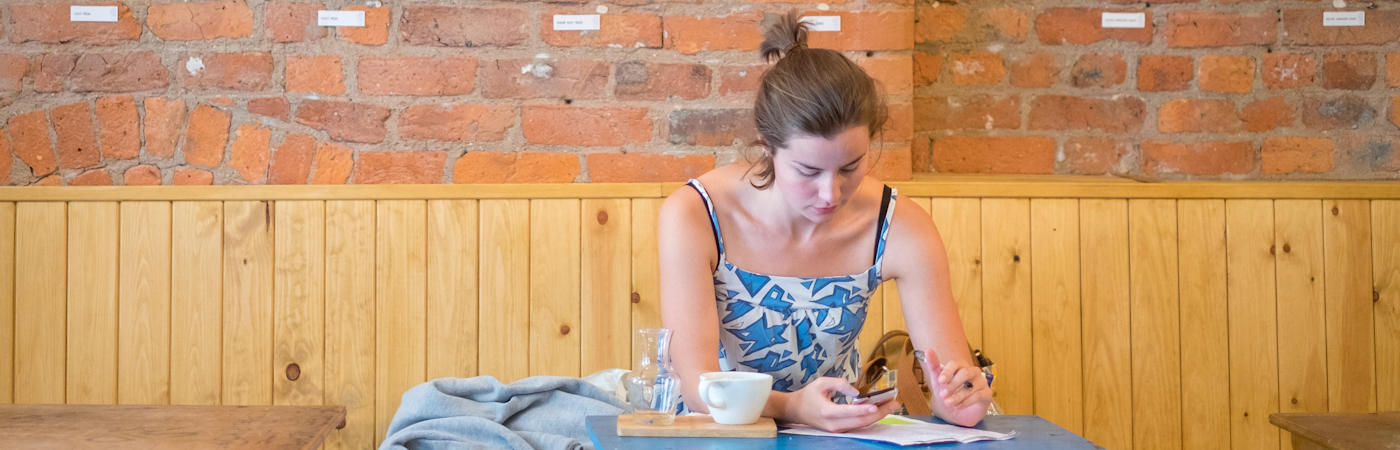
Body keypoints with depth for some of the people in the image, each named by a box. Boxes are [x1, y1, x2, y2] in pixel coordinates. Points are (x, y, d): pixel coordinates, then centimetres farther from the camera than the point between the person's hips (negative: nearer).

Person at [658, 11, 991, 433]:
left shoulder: (901, 229, -13)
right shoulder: (693, 217, -20)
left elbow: (955, 393, -10)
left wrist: (961, 396, -34)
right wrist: (794, 408, -41)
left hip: (836, 431, 2)